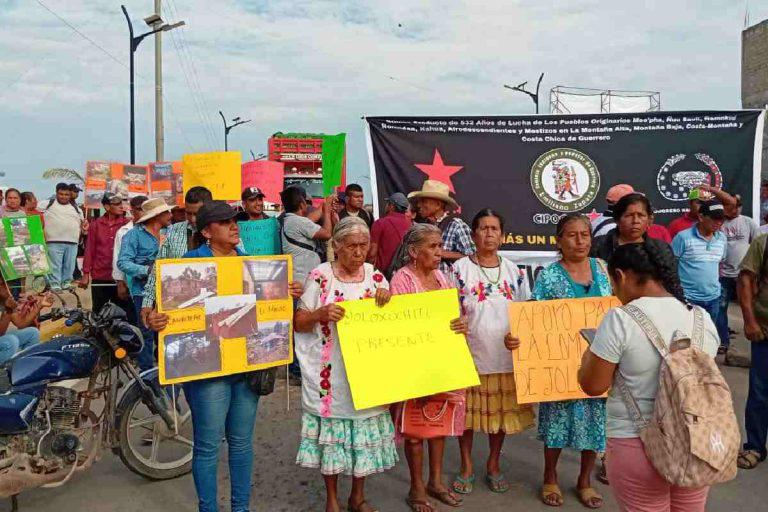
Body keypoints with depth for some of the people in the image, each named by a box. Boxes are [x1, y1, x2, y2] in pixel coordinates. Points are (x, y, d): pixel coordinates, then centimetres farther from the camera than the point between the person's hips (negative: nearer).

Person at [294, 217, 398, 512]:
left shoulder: (376, 276, 6)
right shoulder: (320, 276, -4)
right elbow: (298, 323, -3)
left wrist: (386, 298, -11)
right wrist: (321, 313, -22)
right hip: (331, 373, -3)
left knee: (365, 431, 10)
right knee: (332, 432, 5)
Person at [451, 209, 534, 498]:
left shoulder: (514, 271, 5)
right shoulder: (460, 268, -4)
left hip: (506, 355, 3)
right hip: (470, 354, -2)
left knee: (502, 412, 11)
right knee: (468, 411, 7)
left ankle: (493, 465, 31)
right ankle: (466, 466, 26)